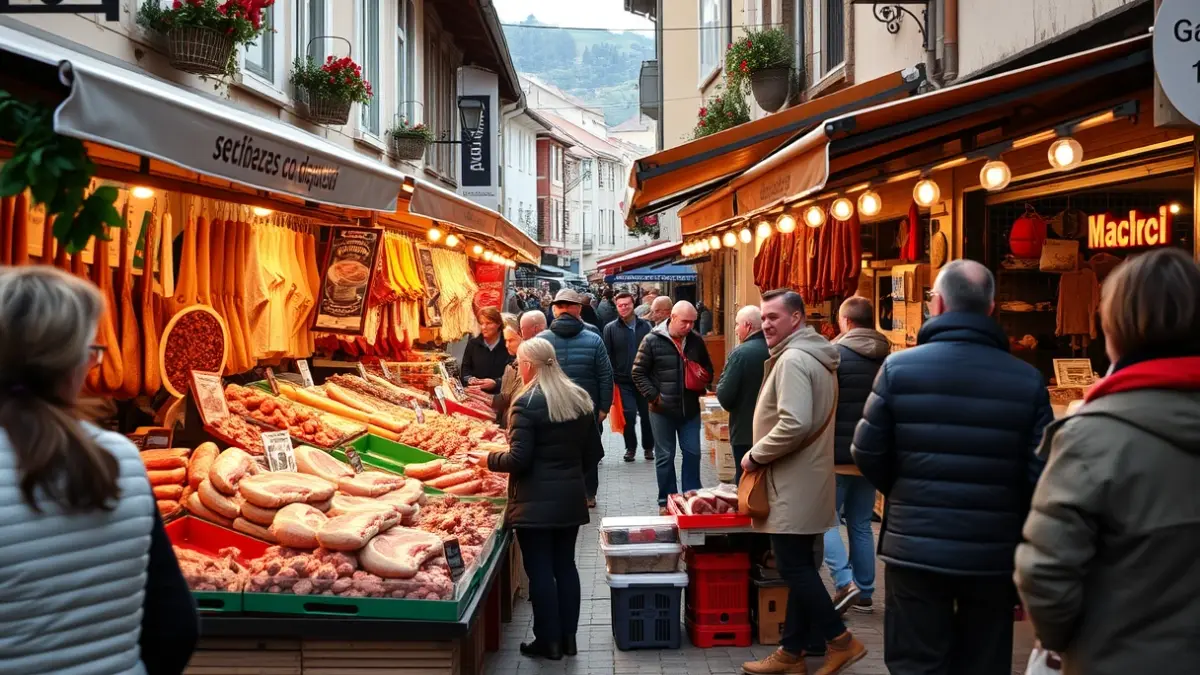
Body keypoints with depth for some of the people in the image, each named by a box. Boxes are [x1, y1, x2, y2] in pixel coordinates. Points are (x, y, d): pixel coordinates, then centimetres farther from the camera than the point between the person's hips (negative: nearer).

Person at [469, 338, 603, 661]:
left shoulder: (527, 403, -15)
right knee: (565, 565, 14)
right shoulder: (579, 398, 5)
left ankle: (548, 641, 10)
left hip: (536, 501, -6)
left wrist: (490, 459, 0)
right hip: (571, 497, 7)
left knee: (540, 569, 3)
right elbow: (593, 454, 9)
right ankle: (568, 638, 21)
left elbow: (519, 459, -17)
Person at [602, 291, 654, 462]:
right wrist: (611, 379, -7)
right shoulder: (610, 328, 0)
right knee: (629, 414, -8)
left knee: (647, 414, 9)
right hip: (624, 381, -2)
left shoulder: (645, 326, 4)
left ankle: (648, 447, 28)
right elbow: (607, 356, -1)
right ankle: (630, 448, 13)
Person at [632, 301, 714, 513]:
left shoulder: (696, 341, 3)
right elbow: (638, 373, -5)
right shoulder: (652, 341, -8)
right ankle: (666, 501, 16)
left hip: (690, 409, 3)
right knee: (664, 457, 7)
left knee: (692, 453, 6)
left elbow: (708, 368, 18)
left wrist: (702, 385, -2)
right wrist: (654, 396, -12)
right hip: (662, 410, -3)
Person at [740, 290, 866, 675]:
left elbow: (794, 424, -28)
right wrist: (765, 455, 19)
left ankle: (840, 640, 1)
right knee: (800, 566, 13)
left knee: (793, 566, -5)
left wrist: (756, 455, -15)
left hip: (793, 483, -11)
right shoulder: (815, 355, 15)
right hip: (805, 478, 11)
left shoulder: (792, 359, -18)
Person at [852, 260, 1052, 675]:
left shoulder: (898, 367, -8)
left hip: (915, 546, -1)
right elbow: (1040, 472, -5)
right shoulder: (1027, 379, -5)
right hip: (993, 553, 1)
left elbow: (867, 453, -3)